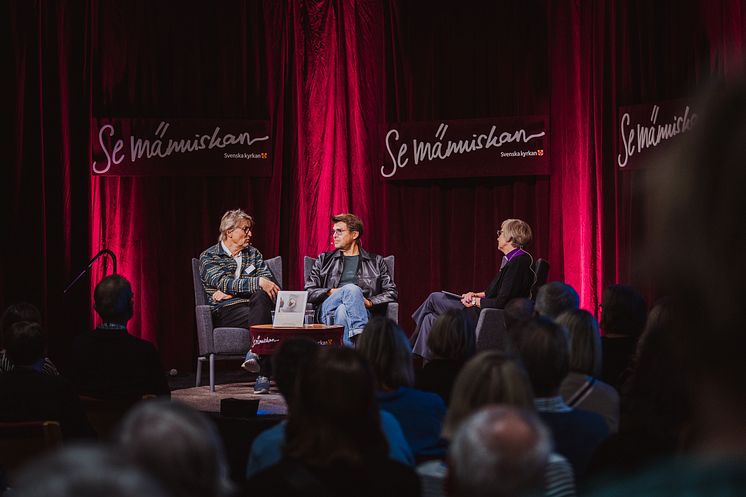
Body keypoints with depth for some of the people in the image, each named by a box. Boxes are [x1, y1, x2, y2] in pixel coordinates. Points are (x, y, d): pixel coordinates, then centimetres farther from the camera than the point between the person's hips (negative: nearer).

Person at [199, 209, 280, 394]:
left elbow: (269, 282, 5)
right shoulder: (209, 257, 6)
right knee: (260, 320, -34)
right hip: (225, 312, -4)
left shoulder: (253, 254, 20)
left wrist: (231, 291, -8)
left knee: (260, 296, -34)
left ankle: (255, 352, -45)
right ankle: (263, 375, -41)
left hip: (253, 306, 4)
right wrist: (258, 282, -26)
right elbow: (224, 283, -13)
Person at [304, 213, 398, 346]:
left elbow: (392, 292, 14)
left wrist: (370, 302, -3)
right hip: (328, 309, 0)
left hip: (362, 311, 0)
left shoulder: (375, 262, 23)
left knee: (343, 310, -38)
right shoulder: (324, 259, 26)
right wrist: (331, 292, -2)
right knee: (351, 288, -34)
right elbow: (308, 292, 17)